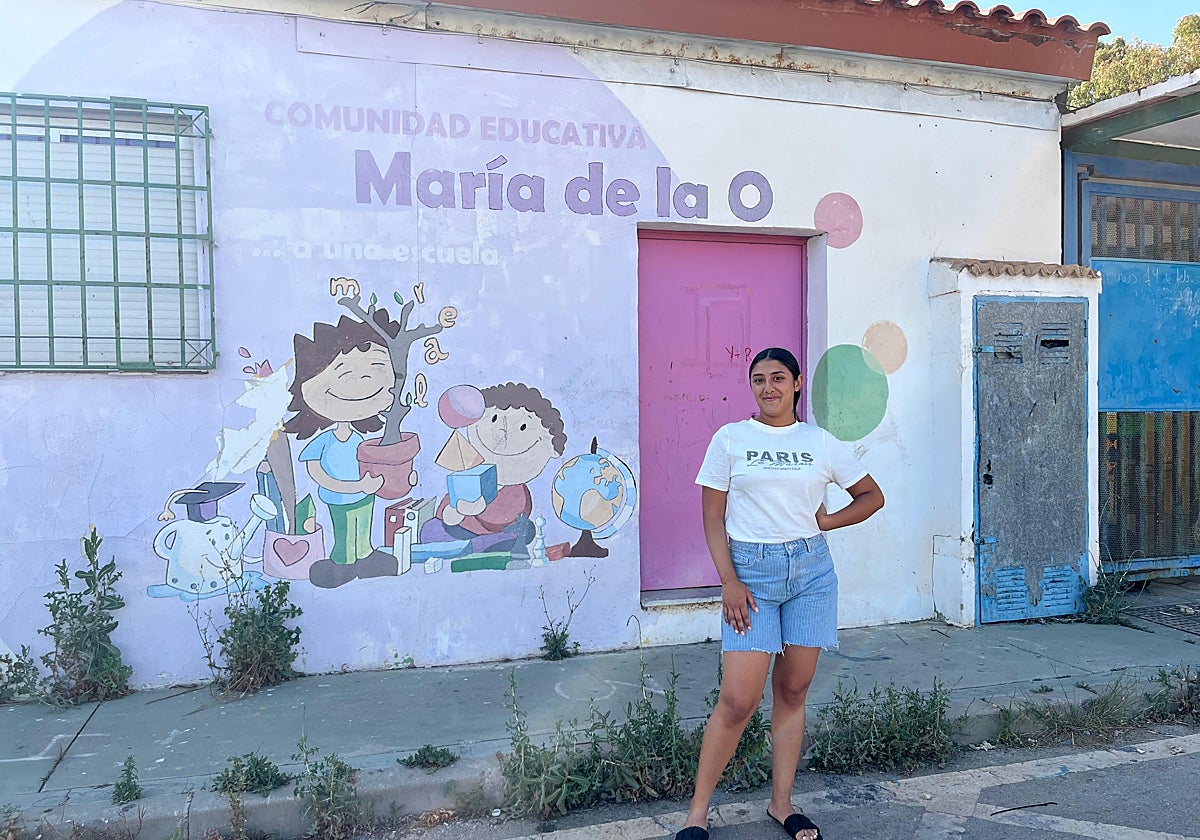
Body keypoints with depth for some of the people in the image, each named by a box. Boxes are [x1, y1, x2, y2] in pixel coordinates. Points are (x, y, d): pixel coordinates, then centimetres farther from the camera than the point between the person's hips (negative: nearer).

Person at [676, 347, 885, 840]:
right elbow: (712, 516, 0)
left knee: (793, 692, 9)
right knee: (738, 700, -7)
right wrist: (729, 582, -9)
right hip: (751, 570, -3)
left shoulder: (821, 443, 7)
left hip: (811, 570, 3)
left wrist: (826, 522, 2)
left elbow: (872, 495, 18)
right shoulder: (730, 439, 1)